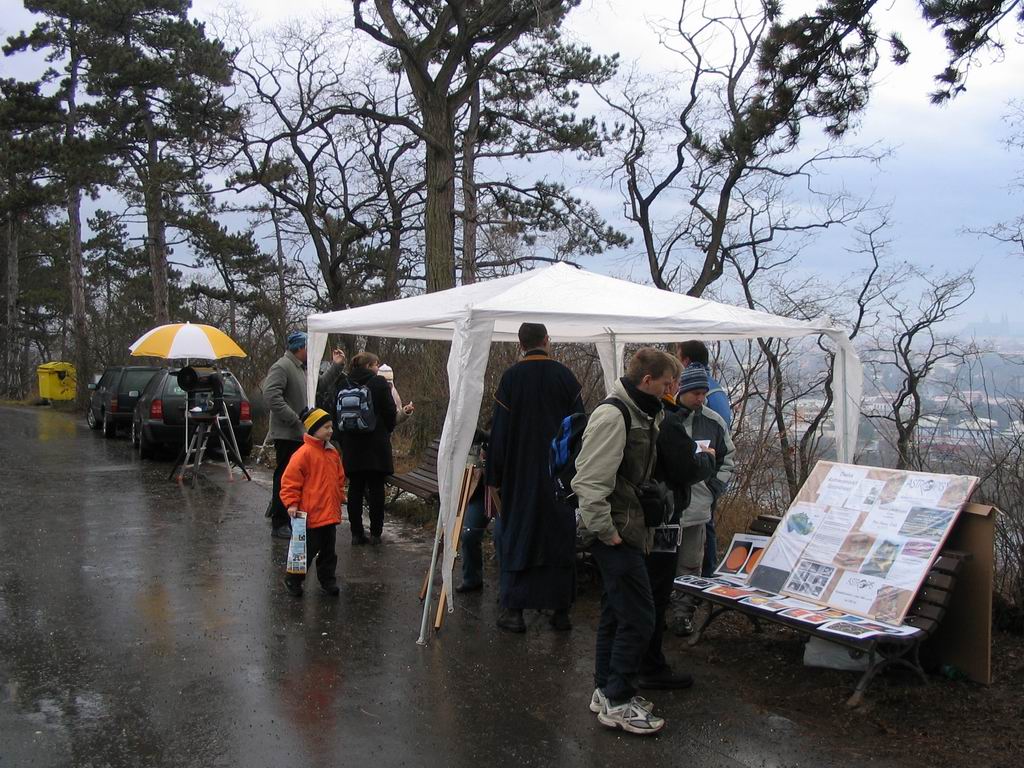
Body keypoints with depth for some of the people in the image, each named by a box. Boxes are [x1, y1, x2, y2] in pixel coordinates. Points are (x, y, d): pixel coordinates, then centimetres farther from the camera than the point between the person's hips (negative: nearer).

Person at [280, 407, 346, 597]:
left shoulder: (332, 452, 8)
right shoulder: (304, 453, -15)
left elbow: (339, 479, 20)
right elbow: (290, 480, -14)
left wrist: (339, 500, 19)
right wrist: (292, 503, -17)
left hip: (330, 514, 7)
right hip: (311, 515, -7)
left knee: (328, 551, 15)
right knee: (307, 550, 4)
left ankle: (328, 580, 28)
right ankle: (292, 580, 21)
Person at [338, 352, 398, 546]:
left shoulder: (345, 384, 4)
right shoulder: (379, 383, -7)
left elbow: (337, 414, 7)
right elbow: (391, 413, -6)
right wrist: (386, 431, 13)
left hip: (351, 445, 4)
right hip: (376, 445, -3)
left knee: (355, 488, 7)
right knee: (376, 489, 3)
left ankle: (357, 533, 9)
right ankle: (375, 533, 5)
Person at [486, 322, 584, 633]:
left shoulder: (510, 378, -7)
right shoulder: (565, 376, -2)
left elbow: (499, 432, -6)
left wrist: (495, 477, 1)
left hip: (520, 474, -1)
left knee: (516, 537, 7)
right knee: (560, 538, 9)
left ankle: (513, 610, 6)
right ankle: (560, 610, 14)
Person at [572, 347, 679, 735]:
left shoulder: (642, 415, 12)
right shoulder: (612, 416, -19)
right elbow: (589, 482, -25)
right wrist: (608, 533, -21)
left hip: (628, 530, 10)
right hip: (615, 533, -10)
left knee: (615, 612, 17)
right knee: (638, 617, -5)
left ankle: (605, 691, 29)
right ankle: (617, 703, 7)